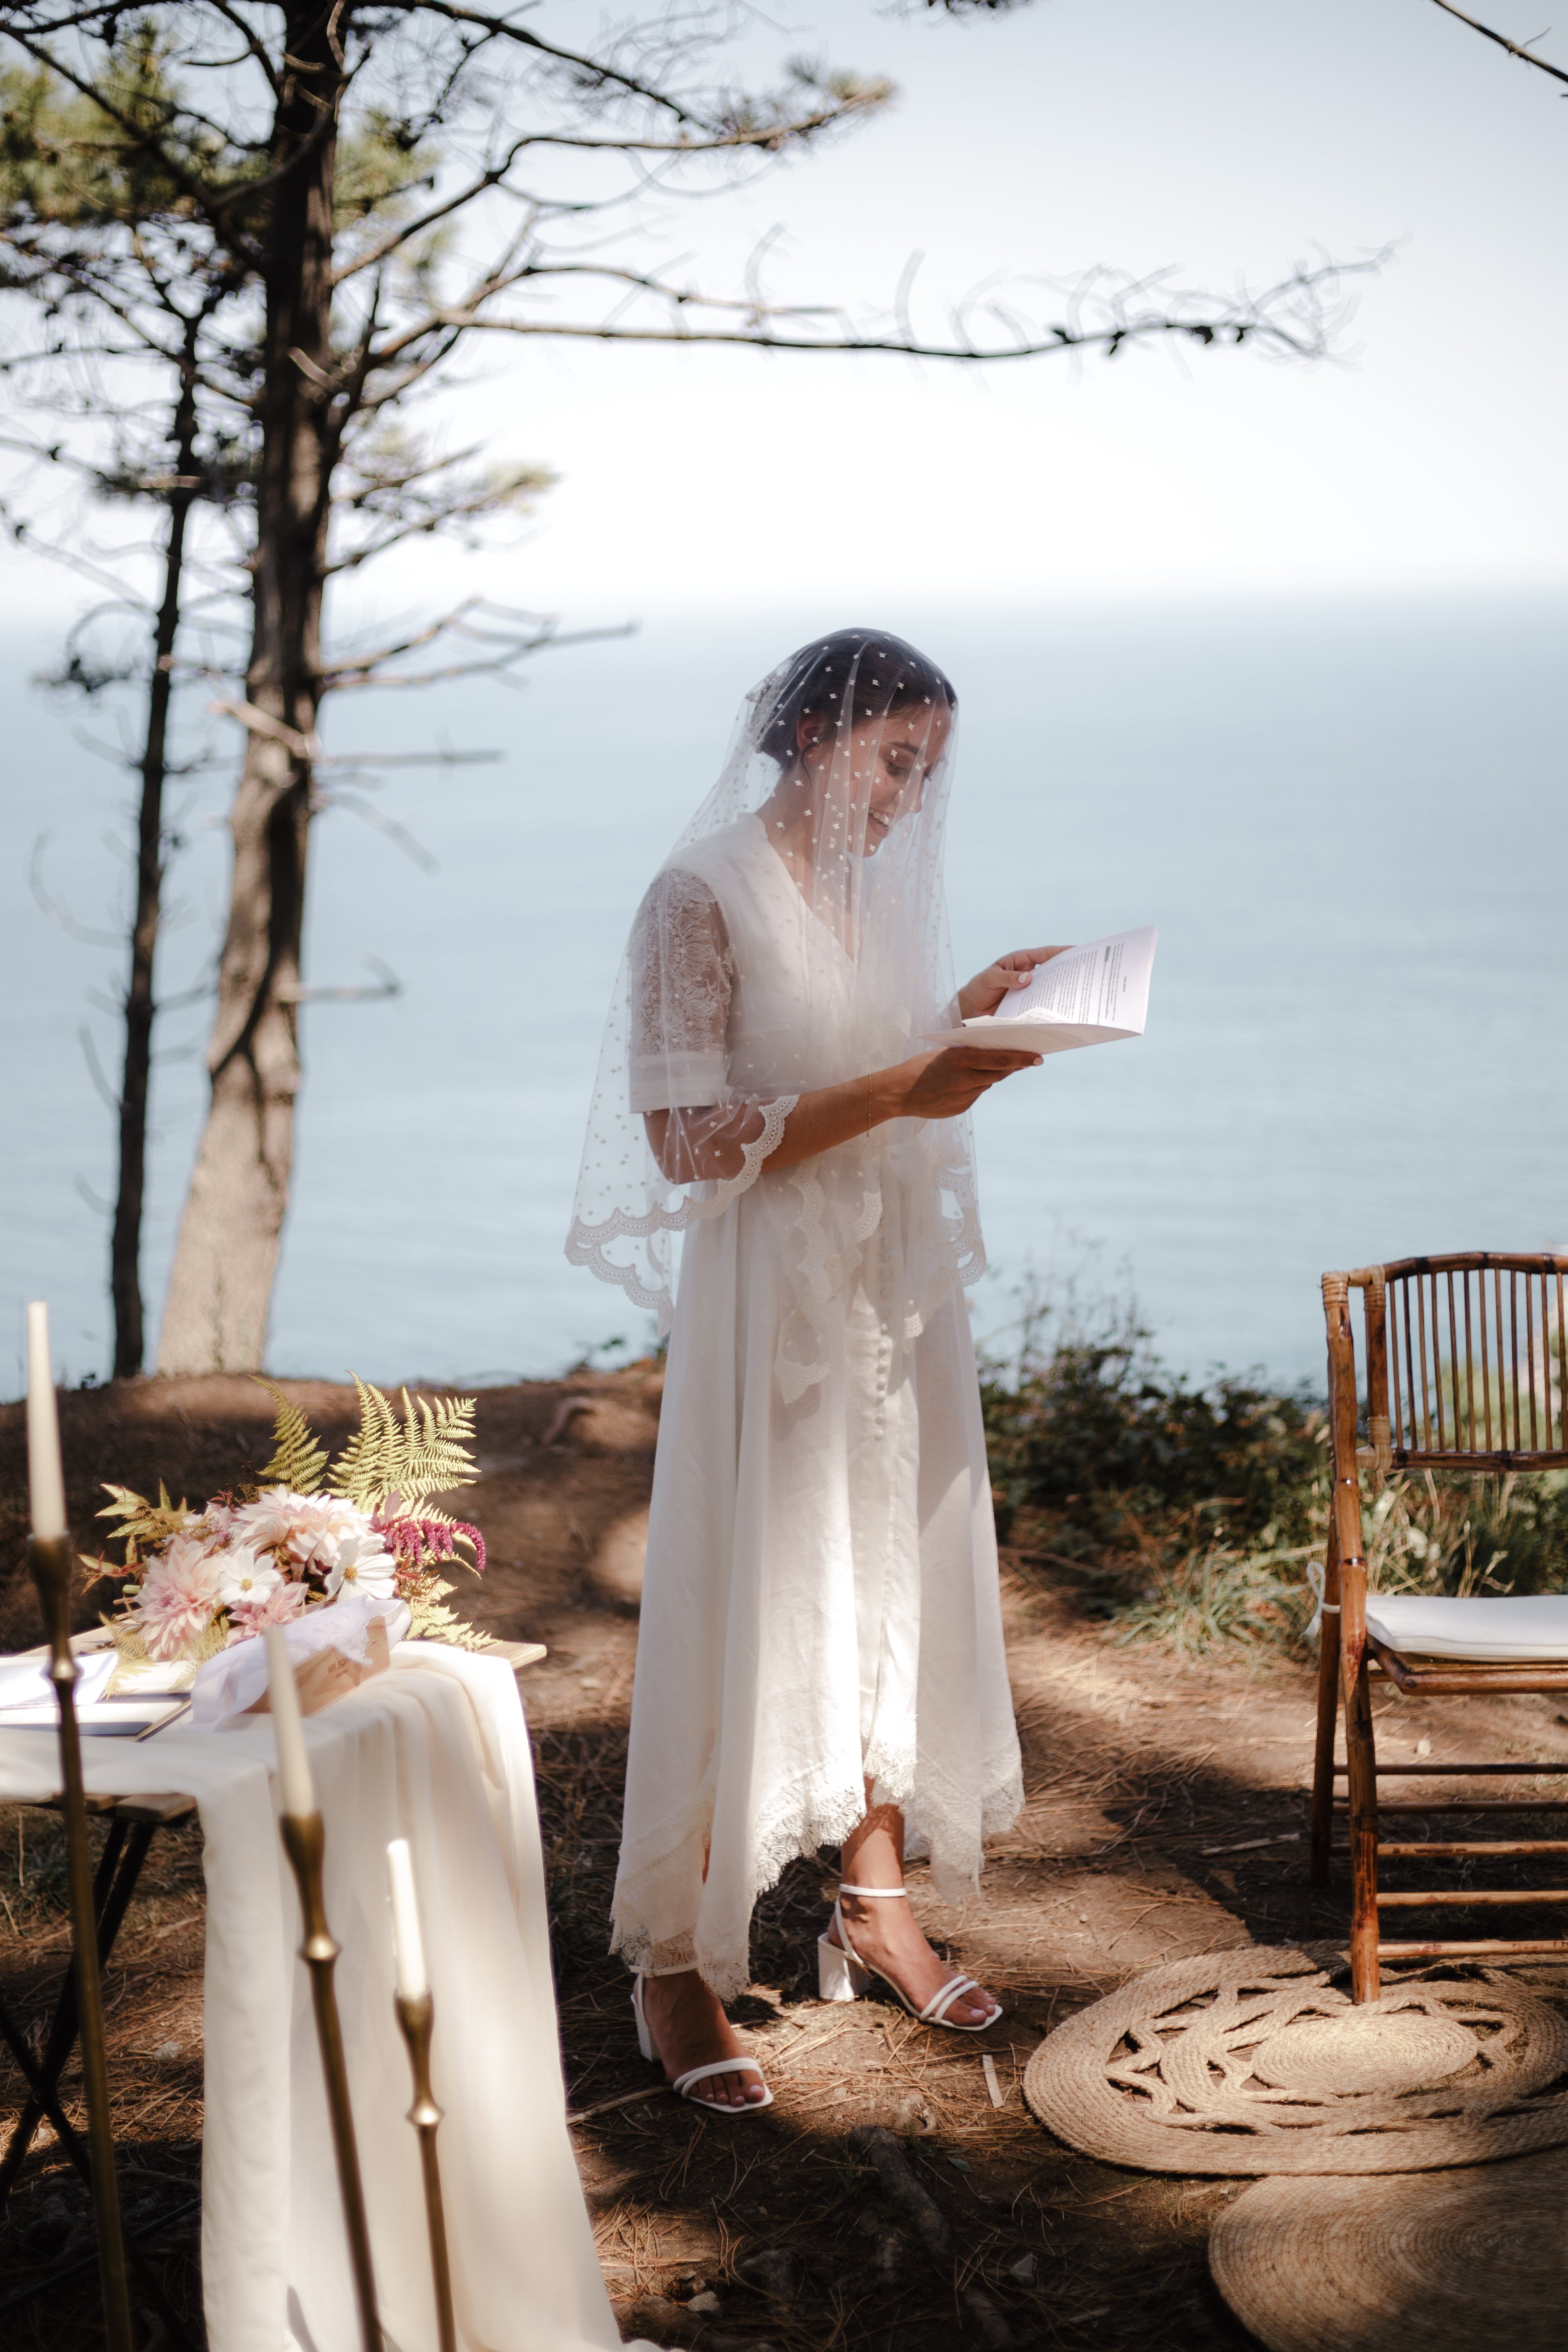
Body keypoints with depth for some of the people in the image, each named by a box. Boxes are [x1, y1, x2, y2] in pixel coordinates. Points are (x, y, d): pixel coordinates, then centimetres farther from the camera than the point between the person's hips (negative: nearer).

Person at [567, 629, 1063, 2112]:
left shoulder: (878, 885, 11)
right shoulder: (704, 894, -11)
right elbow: (691, 1138, -17)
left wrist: (971, 1016, 4)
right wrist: (894, 1093, -21)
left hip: (899, 1284, 7)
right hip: (770, 1295, -7)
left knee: (895, 1591, 13)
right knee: (744, 1615, -3)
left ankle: (876, 1906, 28)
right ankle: (676, 1964, 9)